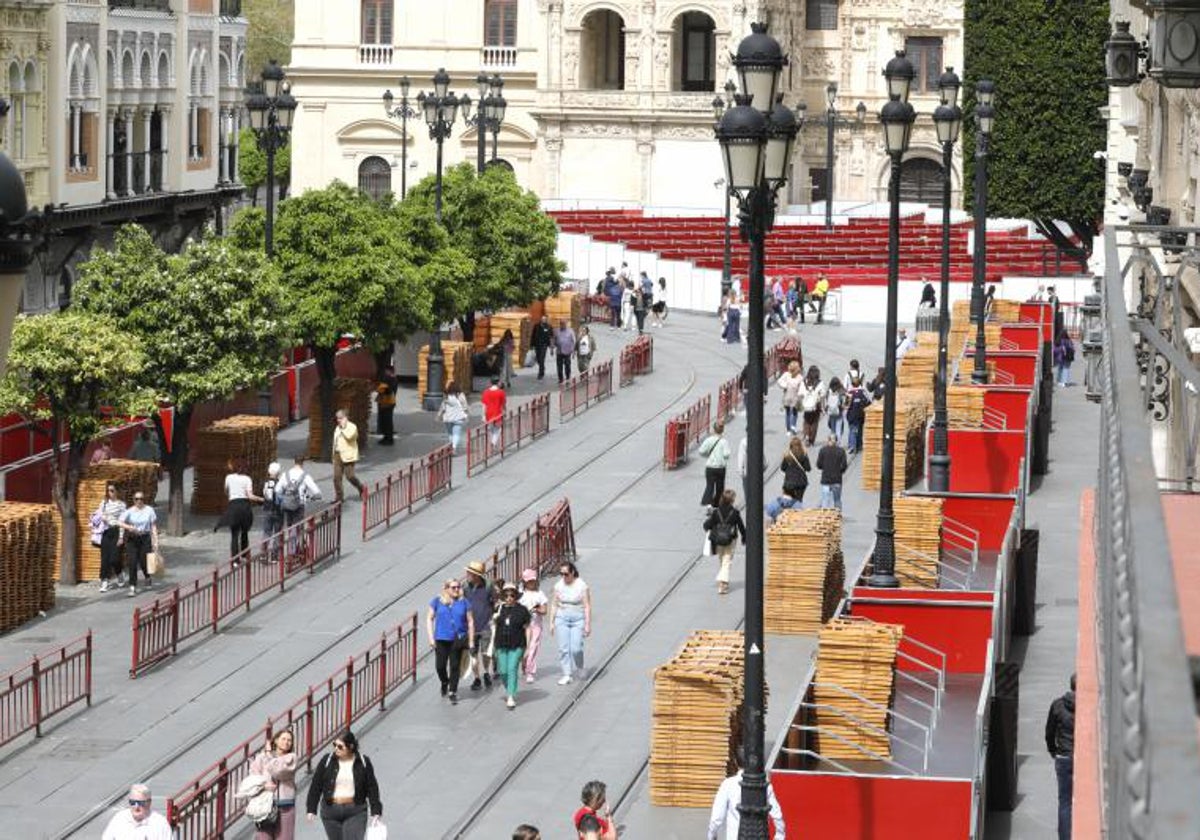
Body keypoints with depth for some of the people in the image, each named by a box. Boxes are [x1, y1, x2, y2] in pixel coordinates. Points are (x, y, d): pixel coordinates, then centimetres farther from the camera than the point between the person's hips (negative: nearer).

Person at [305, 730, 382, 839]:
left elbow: (372, 788, 2)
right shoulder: (327, 761, -2)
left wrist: (375, 812, -2)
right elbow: (315, 786, 1)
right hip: (330, 812, 2)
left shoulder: (363, 762, -2)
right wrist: (311, 810, -2)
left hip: (355, 813, -2)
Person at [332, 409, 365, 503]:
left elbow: (349, 436, -25)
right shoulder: (337, 429, 18)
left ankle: (361, 489, 17)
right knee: (336, 477, 1)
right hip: (338, 456, 7)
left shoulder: (352, 427, -6)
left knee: (349, 476, -8)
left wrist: (343, 427, -15)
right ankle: (338, 497, 7)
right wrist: (334, 455, 21)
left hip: (348, 456, -7)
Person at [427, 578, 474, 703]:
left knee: (454, 666, 2)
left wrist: (471, 641, 3)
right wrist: (431, 638, -3)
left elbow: (470, 622, 6)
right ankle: (444, 683, 32)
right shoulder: (437, 601, 1)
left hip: (458, 639, 0)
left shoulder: (463, 602, 2)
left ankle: (452, 692, 14)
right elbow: (429, 619, 5)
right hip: (441, 639, 0)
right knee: (440, 666, 1)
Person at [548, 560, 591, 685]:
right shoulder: (559, 585, 2)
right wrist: (551, 622, 6)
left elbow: (587, 606, -7)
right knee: (563, 648, -3)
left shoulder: (582, 586, -9)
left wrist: (587, 624, -11)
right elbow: (554, 605, 9)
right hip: (562, 619, 3)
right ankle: (567, 674, 3)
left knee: (576, 648, -9)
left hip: (578, 619, -3)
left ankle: (579, 668, 19)